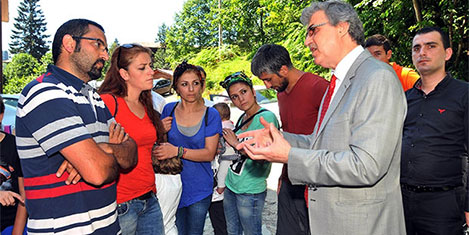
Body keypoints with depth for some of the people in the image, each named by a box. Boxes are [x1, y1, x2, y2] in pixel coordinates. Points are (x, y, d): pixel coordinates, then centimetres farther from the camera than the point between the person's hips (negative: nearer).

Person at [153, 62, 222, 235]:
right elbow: (160, 142, 14)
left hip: (199, 188, -1)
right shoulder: (169, 110, 0)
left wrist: (178, 151, -22)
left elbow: (209, 154, -12)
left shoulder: (211, 115, -6)